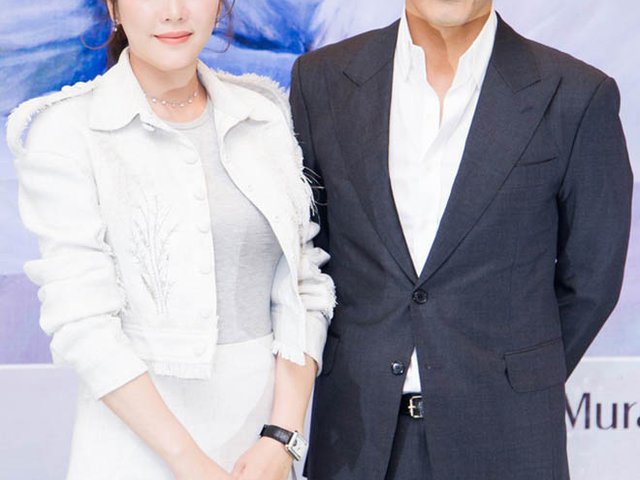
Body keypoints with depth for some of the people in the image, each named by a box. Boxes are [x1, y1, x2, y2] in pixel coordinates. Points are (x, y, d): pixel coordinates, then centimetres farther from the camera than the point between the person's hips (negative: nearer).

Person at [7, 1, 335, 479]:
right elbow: (80, 320, -13)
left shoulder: (266, 112, 3)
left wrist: (281, 440, -10)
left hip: (263, 433, 3)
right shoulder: (64, 130, -8)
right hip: (138, 435, -3)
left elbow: (304, 286, 1)